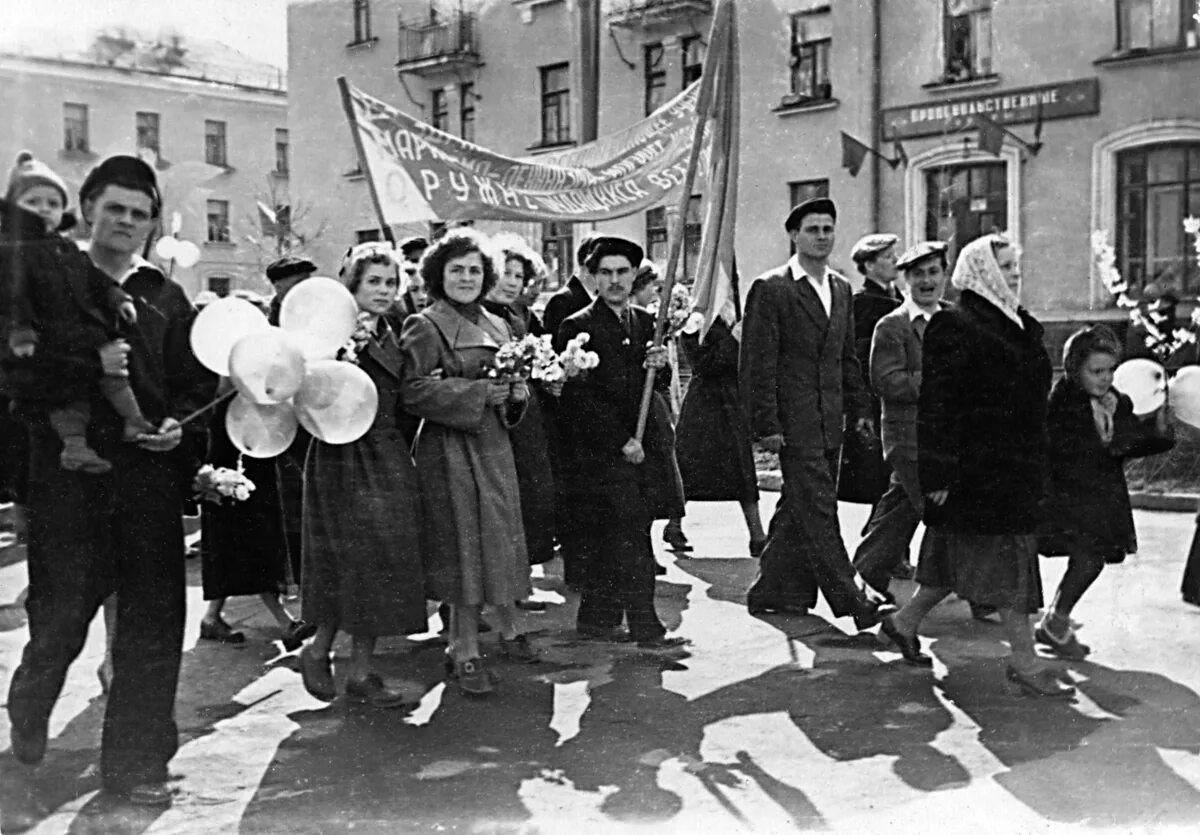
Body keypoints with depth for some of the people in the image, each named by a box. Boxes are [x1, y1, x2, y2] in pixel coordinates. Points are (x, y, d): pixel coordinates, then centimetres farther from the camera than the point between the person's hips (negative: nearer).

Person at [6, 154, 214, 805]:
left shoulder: (165, 299, 12)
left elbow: (197, 384, 12)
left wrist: (178, 424, -6)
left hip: (150, 477, 3)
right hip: (66, 477, -2)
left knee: (153, 624, 3)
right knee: (60, 617, 3)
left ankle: (135, 763, 17)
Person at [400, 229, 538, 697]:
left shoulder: (497, 326, 14)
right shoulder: (424, 327, -6)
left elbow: (515, 383, 19)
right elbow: (415, 392, -16)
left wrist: (515, 394, -5)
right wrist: (481, 392, -19)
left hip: (495, 445, 6)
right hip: (451, 451, -6)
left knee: (502, 540, 12)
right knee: (466, 547, -3)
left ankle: (508, 629, 30)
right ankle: (465, 652, 7)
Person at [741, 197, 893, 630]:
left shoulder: (841, 289, 15)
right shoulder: (771, 289, -7)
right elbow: (758, 362, -10)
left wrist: (858, 408, 14)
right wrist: (767, 424, -15)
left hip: (830, 420, 8)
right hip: (795, 420, -7)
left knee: (799, 509, 12)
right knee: (818, 510, -7)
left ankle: (773, 592, 23)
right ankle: (852, 600, -3)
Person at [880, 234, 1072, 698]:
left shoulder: (1021, 326, 15)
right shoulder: (955, 328, -13)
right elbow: (936, 405, -16)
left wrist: (1036, 467, 20)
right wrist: (939, 474, -19)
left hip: (1018, 464, 9)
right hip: (978, 465, -9)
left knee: (961, 558, 14)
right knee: (1006, 555, -4)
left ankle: (905, 621, 28)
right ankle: (1023, 660, 5)